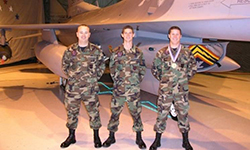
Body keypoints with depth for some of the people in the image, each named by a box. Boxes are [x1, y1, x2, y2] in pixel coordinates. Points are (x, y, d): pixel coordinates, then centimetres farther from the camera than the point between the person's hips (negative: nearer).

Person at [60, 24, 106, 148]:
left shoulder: (96, 51, -1)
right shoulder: (70, 50, 3)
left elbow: (101, 66, 8)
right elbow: (65, 65, 14)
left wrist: (94, 78, 3)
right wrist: (71, 76, 6)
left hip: (90, 88, -1)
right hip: (73, 87, 2)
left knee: (93, 112, 6)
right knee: (71, 112, 12)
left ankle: (96, 137, 24)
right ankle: (71, 136, 30)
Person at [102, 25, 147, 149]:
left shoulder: (138, 52, 5)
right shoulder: (116, 52, 2)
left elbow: (143, 68, 12)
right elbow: (112, 68, 7)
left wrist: (139, 79, 3)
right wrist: (116, 79, 1)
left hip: (134, 88, 0)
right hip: (119, 87, 0)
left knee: (136, 112, 7)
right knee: (115, 111, 7)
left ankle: (139, 138, 22)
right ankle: (111, 136, 22)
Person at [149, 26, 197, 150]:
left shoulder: (187, 52, 4)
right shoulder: (162, 53, 2)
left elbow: (193, 68, 15)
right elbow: (154, 69, 11)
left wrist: (185, 78, 8)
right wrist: (163, 79, 6)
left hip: (182, 90, 1)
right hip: (165, 90, 0)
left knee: (183, 113, 9)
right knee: (162, 113, 6)